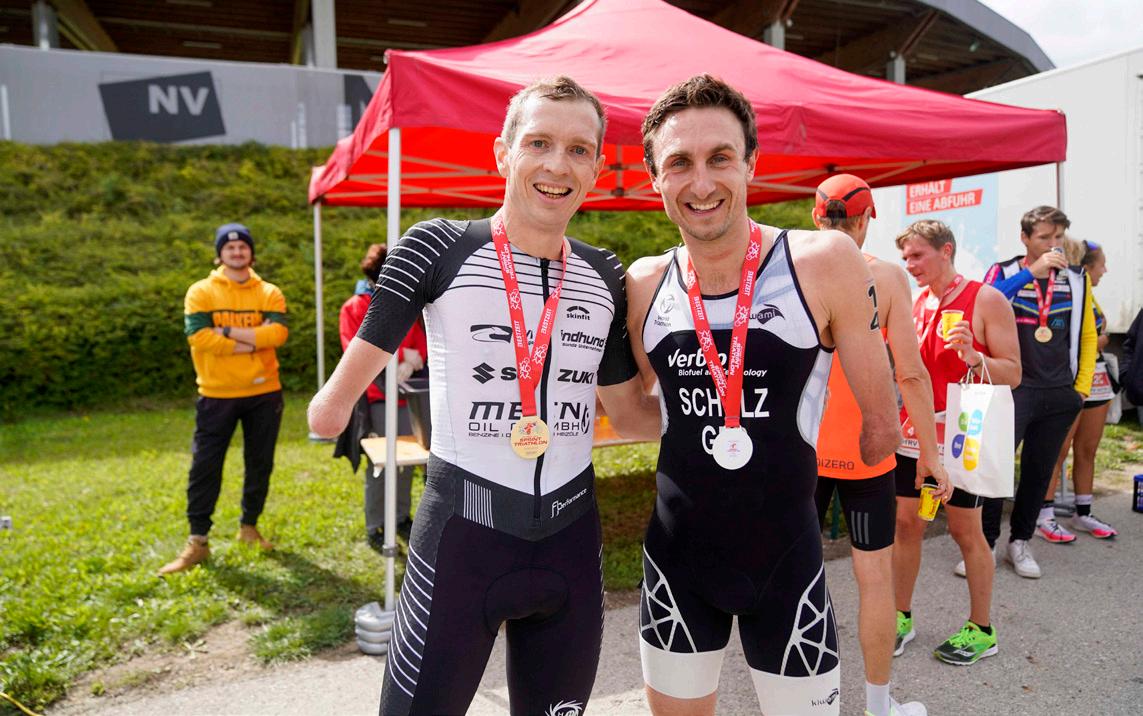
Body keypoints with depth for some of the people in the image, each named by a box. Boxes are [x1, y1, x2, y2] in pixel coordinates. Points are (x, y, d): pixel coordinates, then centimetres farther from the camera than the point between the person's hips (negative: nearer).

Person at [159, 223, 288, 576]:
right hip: (217, 394, -2)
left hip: (263, 392, 2)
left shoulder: (269, 293, 3)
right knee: (205, 467, 0)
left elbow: (278, 333, -13)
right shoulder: (201, 292, -1)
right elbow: (199, 336, -16)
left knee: (260, 464, 11)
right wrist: (252, 343, -15)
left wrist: (229, 331, -17)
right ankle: (197, 541, 10)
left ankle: (249, 527, 28)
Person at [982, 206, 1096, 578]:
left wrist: (1082, 386, 9)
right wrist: (1030, 273, -25)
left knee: (1039, 470, 9)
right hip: (1013, 388, -3)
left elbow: (1087, 335, 14)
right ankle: (984, 543, 4)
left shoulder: (1076, 278, 8)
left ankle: (1020, 541, 23)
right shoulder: (1004, 273, -1)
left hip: (1059, 394, 4)